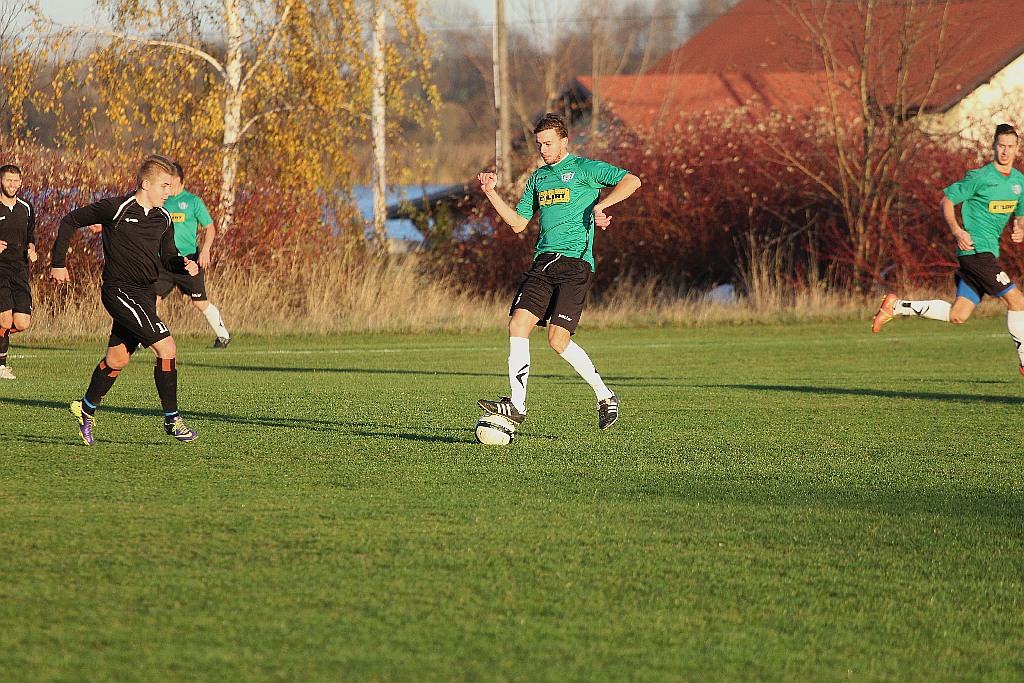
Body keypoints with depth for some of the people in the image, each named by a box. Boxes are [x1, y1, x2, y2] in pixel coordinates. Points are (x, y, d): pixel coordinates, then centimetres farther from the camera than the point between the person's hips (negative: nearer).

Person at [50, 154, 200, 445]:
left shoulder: (163, 219, 9)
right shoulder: (114, 208, -11)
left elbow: (167, 258, 18)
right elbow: (70, 222, 0)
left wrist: (185, 264, -5)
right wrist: (58, 263, 1)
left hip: (145, 294, 8)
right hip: (120, 291, -8)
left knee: (118, 358, 14)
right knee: (167, 347, -15)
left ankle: (86, 409, 35)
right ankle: (172, 420, -7)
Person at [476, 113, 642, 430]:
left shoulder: (584, 169, 0)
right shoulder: (538, 177, 21)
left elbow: (631, 180, -10)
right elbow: (518, 223, 23)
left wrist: (600, 204, -22)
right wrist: (491, 192, 12)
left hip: (575, 262, -7)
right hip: (543, 262, 7)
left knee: (558, 339, -13)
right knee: (518, 324, -10)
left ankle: (605, 396, 5)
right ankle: (516, 405, -9)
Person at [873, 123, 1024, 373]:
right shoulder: (980, 177, -10)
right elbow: (947, 200, -4)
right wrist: (957, 231, -17)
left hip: (989, 253, 8)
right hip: (976, 249, -8)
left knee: (957, 316, 5)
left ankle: (896, 306, 15)